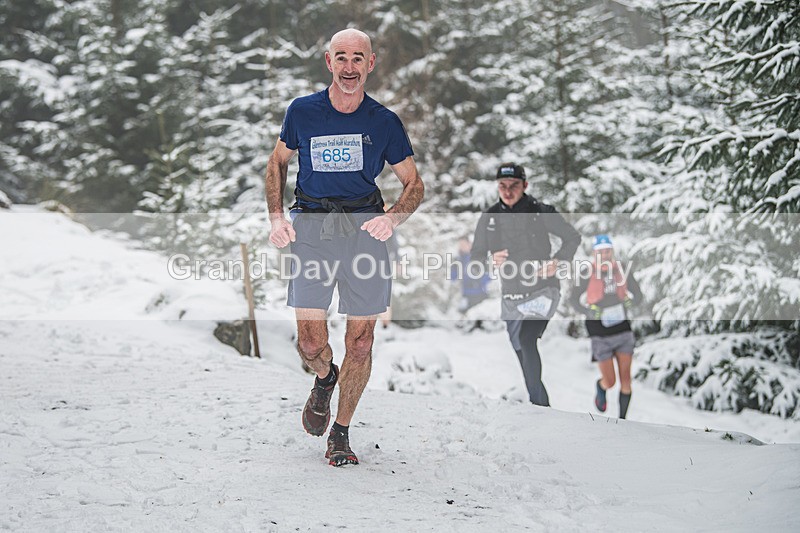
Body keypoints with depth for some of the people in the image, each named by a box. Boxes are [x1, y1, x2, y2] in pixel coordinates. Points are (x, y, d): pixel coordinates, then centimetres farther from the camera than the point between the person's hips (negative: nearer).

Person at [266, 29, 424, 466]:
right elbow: (278, 162, 18)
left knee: (360, 341, 0)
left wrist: (392, 218, -11)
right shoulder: (302, 112, 2)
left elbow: (414, 184, 9)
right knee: (310, 341, -6)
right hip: (311, 227, 0)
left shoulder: (384, 122, 2)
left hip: (365, 228, 0)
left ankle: (341, 434, 18)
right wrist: (276, 217, 3)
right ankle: (324, 378, 32)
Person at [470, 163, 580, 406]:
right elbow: (475, 256, 8)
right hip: (511, 299, 5)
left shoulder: (540, 211, -6)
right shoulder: (489, 218, 4)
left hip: (541, 292, -5)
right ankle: (538, 404, 25)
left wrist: (557, 261, -14)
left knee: (526, 340, -27)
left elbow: (572, 238, 3)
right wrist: (491, 260, -14)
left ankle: (539, 404, -23)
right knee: (523, 356, 11)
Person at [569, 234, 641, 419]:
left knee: (625, 379, 2)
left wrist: (630, 301, -16)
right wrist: (590, 312, -21)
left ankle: (622, 419, 18)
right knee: (610, 381, -1)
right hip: (600, 331, -3)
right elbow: (573, 299, -4)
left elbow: (637, 295, 6)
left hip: (622, 327, 3)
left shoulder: (622, 268, -2)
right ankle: (600, 388, 37)